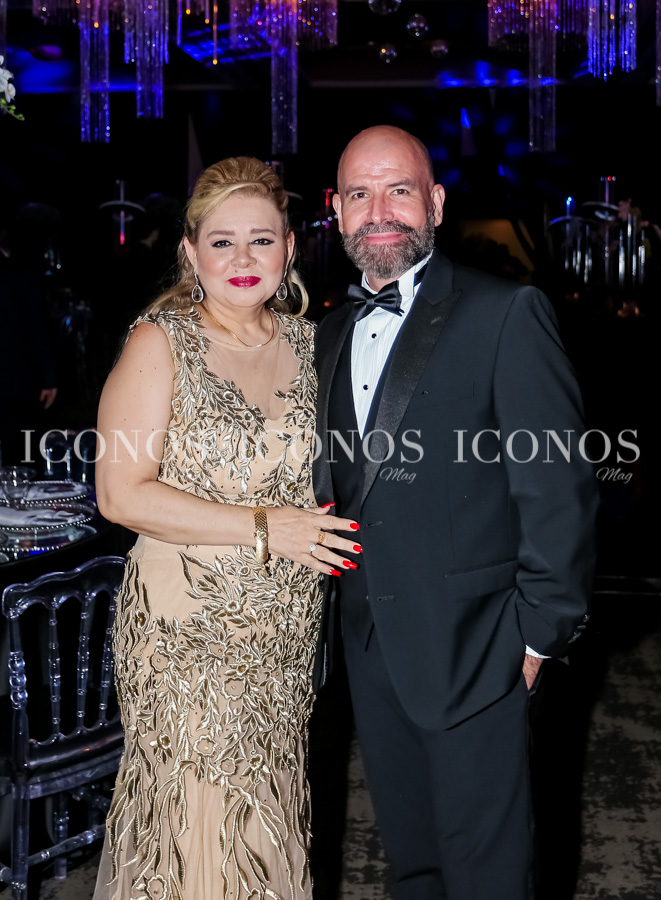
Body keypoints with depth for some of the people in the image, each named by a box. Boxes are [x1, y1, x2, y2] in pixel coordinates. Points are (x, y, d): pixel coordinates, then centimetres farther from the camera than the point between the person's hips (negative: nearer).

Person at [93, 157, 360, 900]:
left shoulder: (305, 342, 6)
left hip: (285, 628, 5)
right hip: (186, 628, -4)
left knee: (267, 807, 14)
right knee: (193, 813, 4)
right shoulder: (160, 344, -9)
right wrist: (261, 528, -18)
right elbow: (121, 493, -15)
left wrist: (322, 526, 2)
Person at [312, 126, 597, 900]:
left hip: (469, 646, -6)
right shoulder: (329, 334, 11)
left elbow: (557, 488, -12)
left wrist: (539, 631, -13)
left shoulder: (507, 315, -10)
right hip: (367, 643, 6)